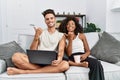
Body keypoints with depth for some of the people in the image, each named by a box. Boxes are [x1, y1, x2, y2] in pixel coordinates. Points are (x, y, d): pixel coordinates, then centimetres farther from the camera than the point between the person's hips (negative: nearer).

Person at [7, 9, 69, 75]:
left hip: (50, 63, 0)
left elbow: (61, 51, -4)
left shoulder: (61, 35, 12)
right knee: (16, 56, -23)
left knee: (65, 64, -35)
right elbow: (32, 51, 7)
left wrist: (59, 60, -27)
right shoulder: (40, 33, 15)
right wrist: (36, 37, -9)